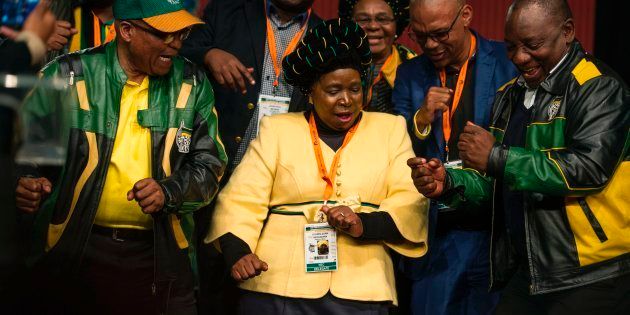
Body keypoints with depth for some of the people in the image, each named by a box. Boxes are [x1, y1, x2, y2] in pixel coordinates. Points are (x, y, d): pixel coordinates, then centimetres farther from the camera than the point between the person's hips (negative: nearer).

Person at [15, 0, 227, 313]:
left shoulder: (192, 84, 4)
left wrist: (168, 192, -16)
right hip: (75, 249, -1)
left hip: (161, 253, 2)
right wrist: (25, 185, -19)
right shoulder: (65, 77, -4)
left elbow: (208, 164, 3)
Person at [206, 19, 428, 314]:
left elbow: (411, 200, 3)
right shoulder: (278, 129, 9)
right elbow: (243, 199, 2)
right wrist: (238, 253, -14)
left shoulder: (390, 128, 11)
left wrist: (365, 225, -14)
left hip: (361, 290, 1)